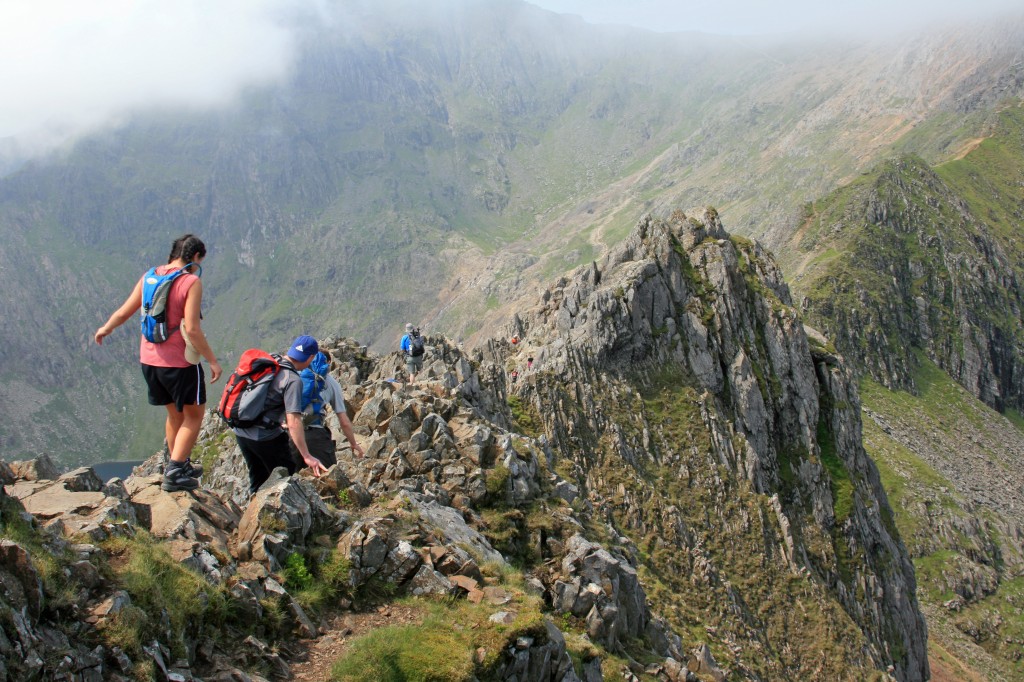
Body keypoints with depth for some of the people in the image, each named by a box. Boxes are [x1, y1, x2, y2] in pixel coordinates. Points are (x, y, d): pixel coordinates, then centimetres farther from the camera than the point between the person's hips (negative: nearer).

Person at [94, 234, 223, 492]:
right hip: (180, 362, -6)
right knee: (194, 415, 9)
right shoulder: (191, 282, -15)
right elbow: (192, 329, -21)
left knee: (175, 414, 23)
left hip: (149, 359, 7)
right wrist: (213, 361, -13)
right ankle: (174, 472, 2)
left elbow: (123, 312, 9)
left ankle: (182, 466, 34)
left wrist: (105, 329, 29)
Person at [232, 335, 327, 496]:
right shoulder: (293, 380, -18)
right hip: (265, 436, -8)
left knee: (258, 478, 23)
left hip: (240, 431, 8)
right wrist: (307, 457, -23)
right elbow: (293, 422, -25)